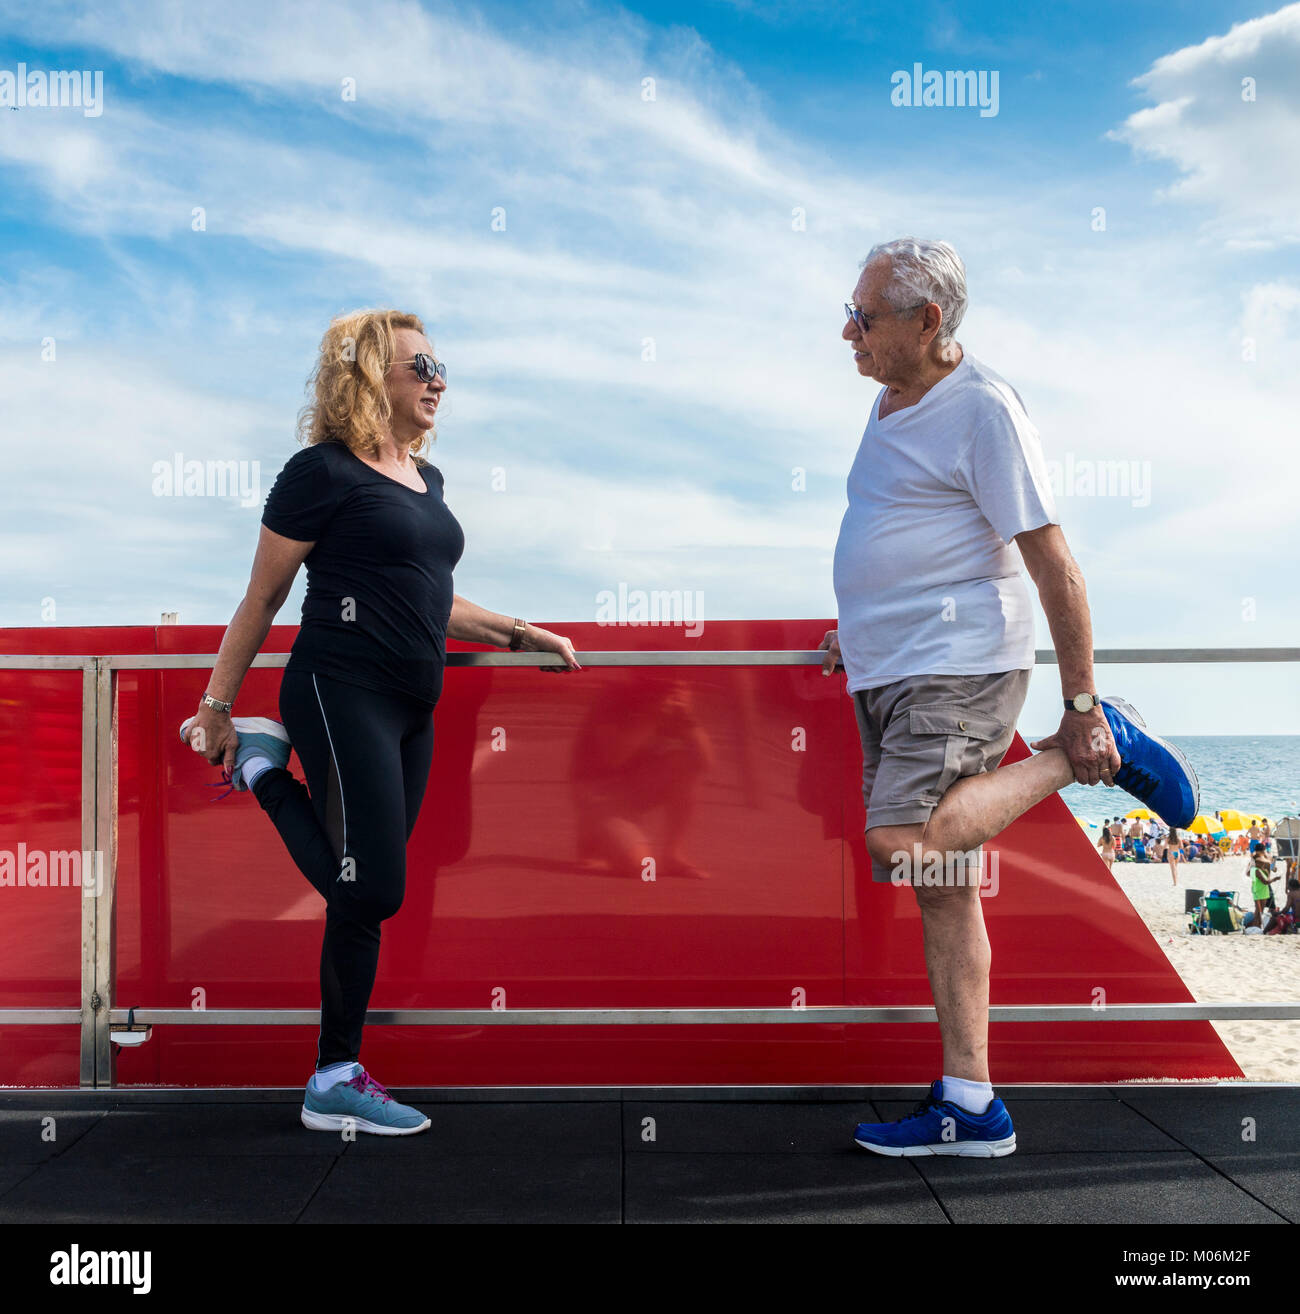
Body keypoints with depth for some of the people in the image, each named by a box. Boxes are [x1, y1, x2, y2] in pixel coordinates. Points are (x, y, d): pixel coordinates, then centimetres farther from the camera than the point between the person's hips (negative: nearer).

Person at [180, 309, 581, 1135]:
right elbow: (263, 599, -4)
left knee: (364, 898, 9)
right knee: (371, 890, -9)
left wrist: (520, 634, 21)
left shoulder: (424, 478, 17)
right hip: (343, 696, -7)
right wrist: (216, 706, -2)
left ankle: (337, 1082, 17)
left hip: (411, 710, 8)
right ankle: (267, 765, 11)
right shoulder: (323, 471, -6)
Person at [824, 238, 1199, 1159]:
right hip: (889, 673, 8)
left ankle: (1096, 750, -6)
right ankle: (971, 1108, 16)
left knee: (902, 847, -25)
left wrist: (1081, 710, -16)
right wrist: (860, 630, 26)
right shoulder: (893, 402, 14)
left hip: (957, 668, -8)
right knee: (943, 889, 8)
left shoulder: (984, 410, -12)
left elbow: (1057, 569, -15)